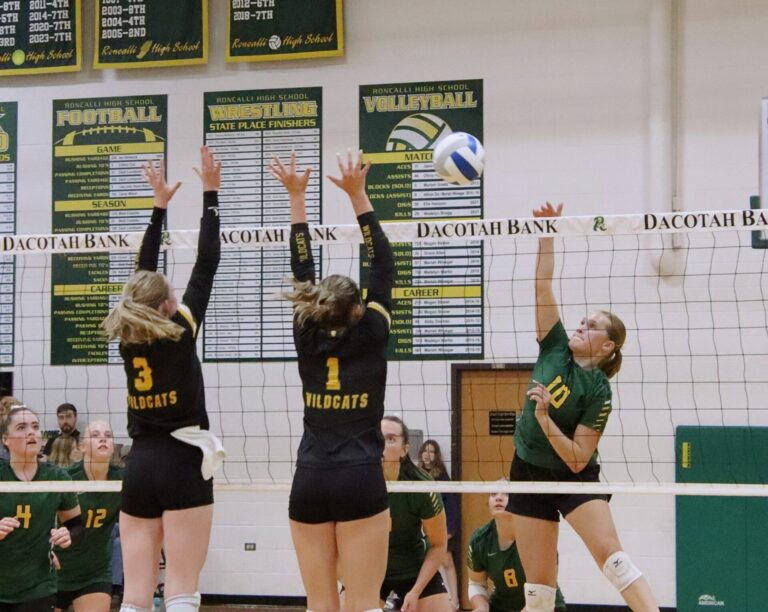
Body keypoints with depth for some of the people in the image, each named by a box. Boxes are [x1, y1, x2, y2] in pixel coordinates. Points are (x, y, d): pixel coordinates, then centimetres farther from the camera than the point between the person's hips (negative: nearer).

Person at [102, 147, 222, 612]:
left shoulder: (127, 336, 6)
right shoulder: (180, 332, -6)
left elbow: (143, 275, 19)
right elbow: (207, 264, -3)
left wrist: (160, 204, 25)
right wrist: (211, 193, 3)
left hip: (140, 466, 5)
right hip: (182, 462, -5)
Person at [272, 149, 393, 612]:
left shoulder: (308, 338, 5)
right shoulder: (370, 336, -2)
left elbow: (303, 271, 13)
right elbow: (384, 266, 5)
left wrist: (297, 197, 18)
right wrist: (358, 195, 6)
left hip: (309, 482, 3)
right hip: (360, 479, -3)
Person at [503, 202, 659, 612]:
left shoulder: (598, 392, -13)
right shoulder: (555, 348, -1)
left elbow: (578, 458, -17)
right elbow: (542, 286, -7)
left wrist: (544, 418, -27)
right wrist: (547, 235, -15)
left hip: (575, 479, -4)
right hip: (529, 474, 4)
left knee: (609, 553, -24)